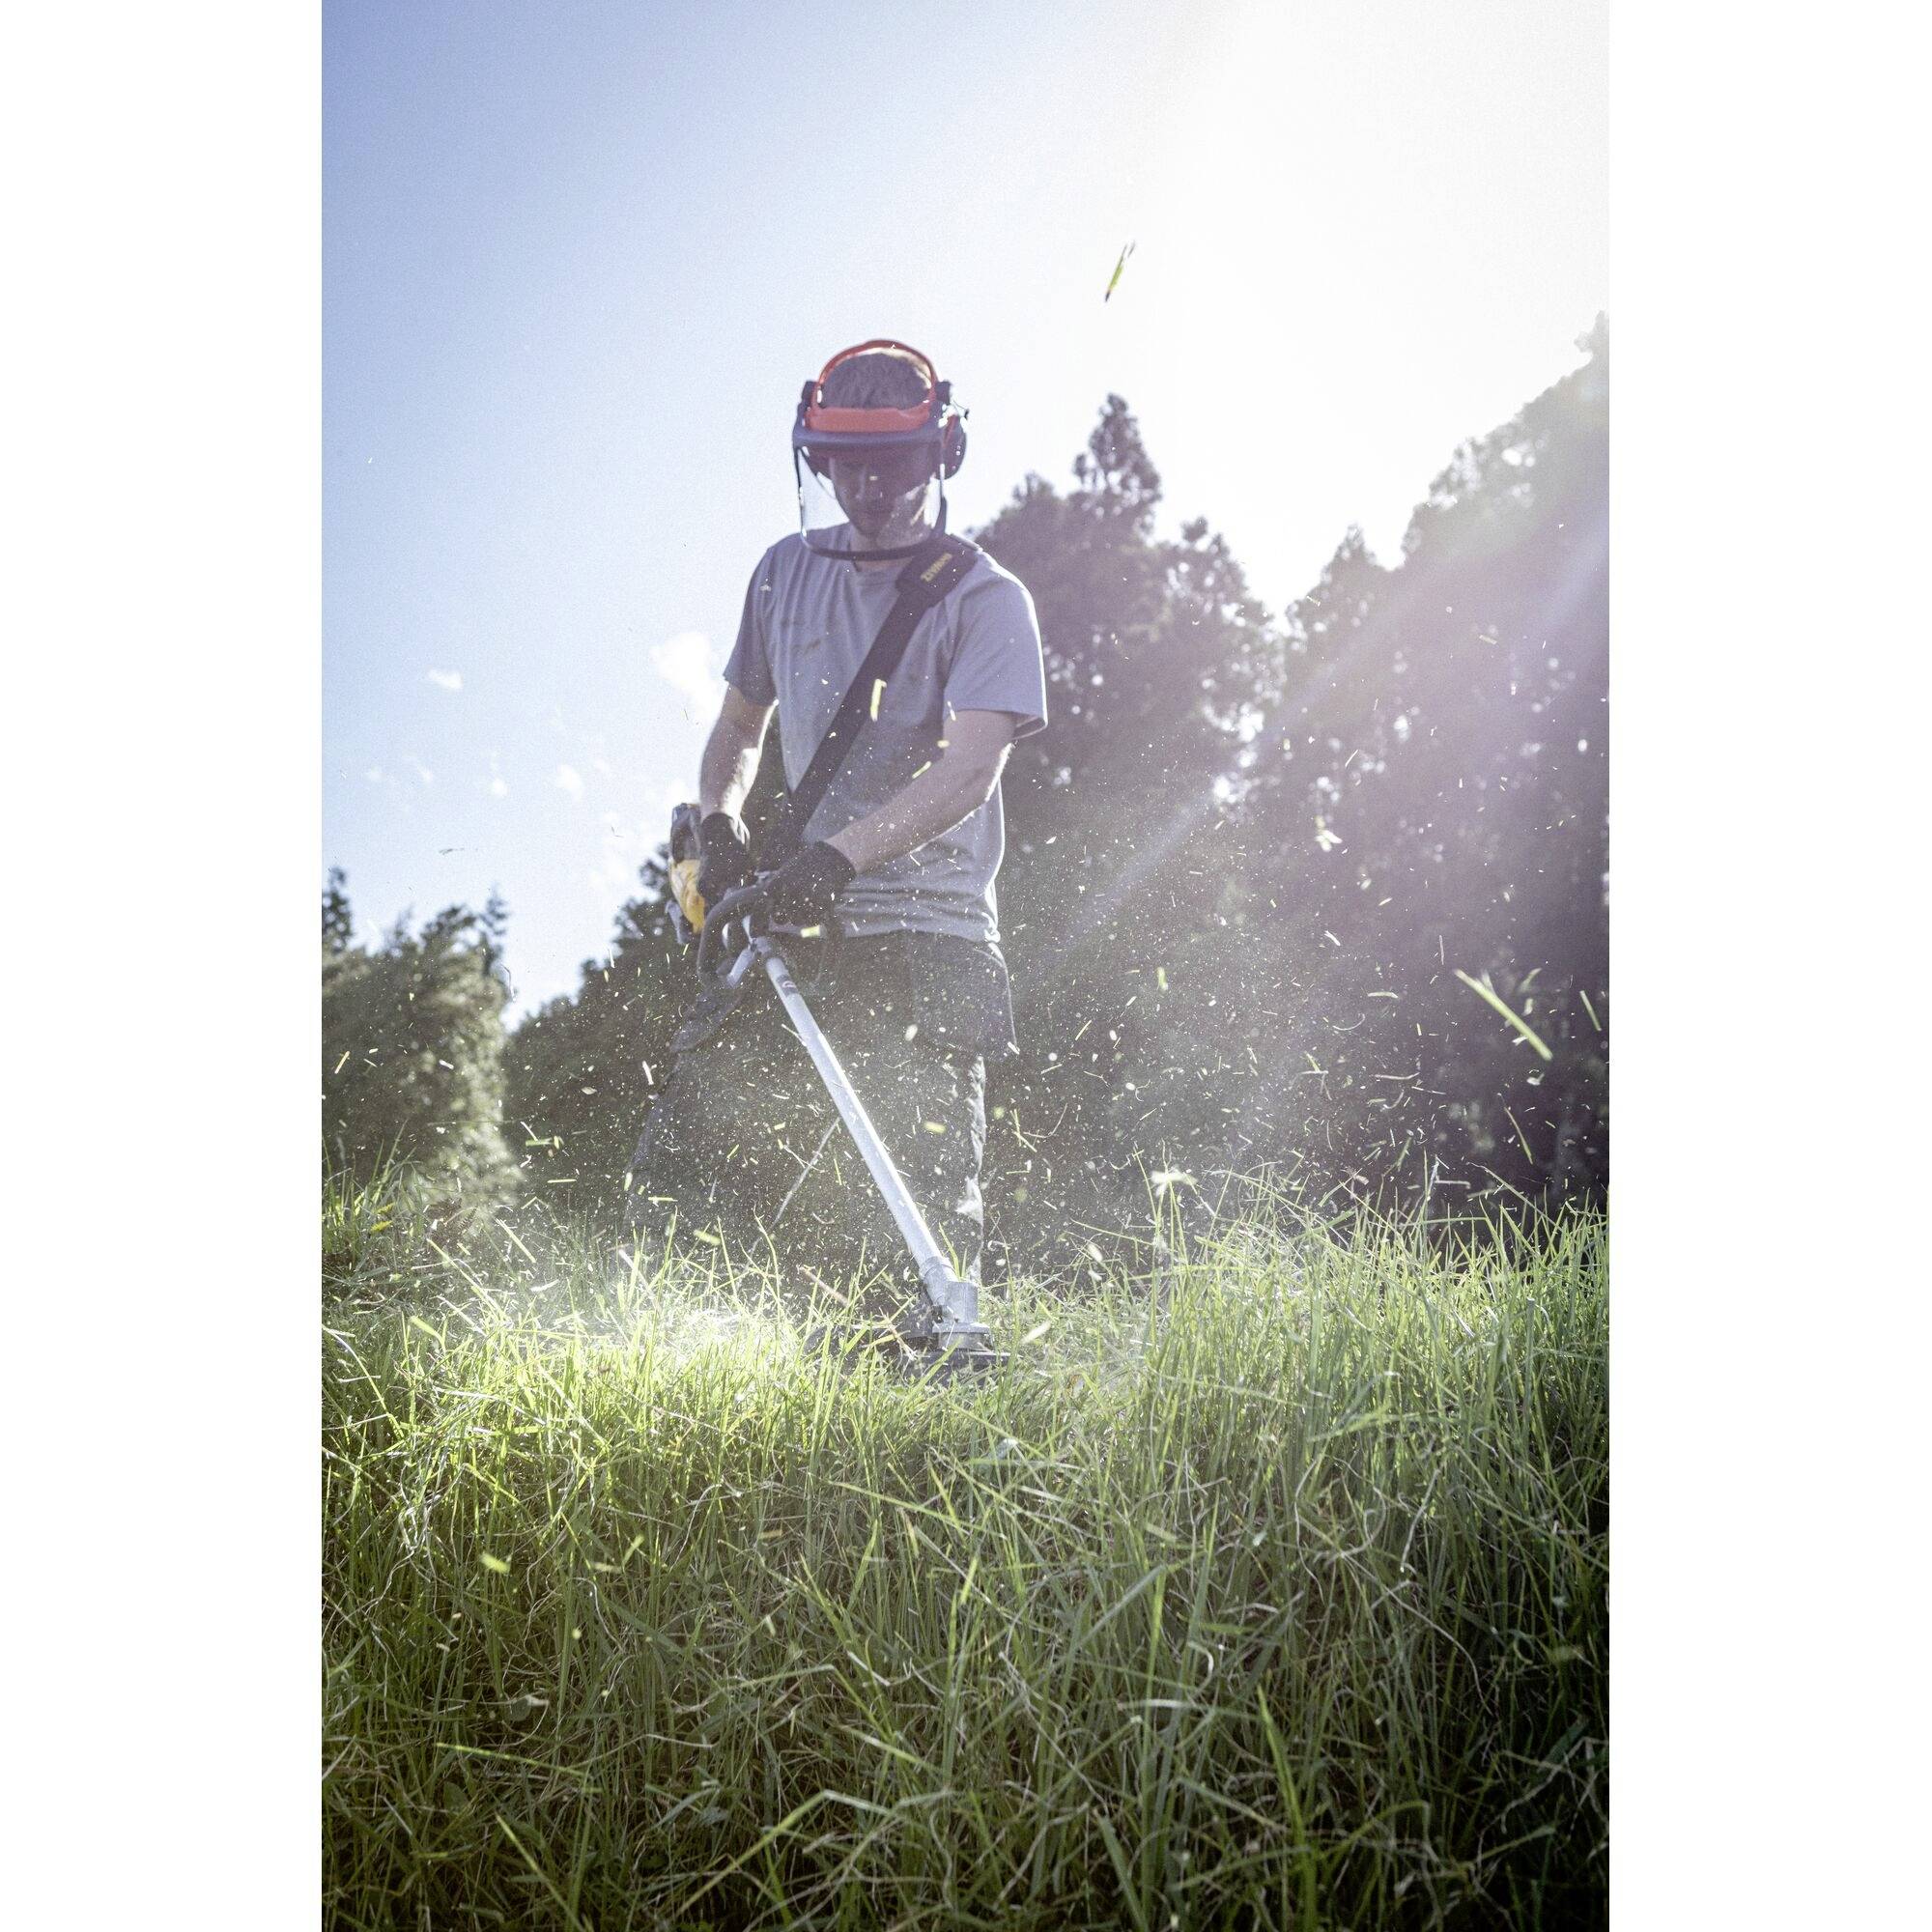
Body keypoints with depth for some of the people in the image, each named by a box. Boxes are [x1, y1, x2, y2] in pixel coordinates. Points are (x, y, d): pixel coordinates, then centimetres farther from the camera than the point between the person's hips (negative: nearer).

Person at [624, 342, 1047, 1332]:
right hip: (796, 925, 5)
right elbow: (738, 728, 24)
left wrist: (840, 853, -31)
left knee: (917, 1223, -11)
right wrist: (719, 822, 3)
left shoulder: (987, 600, -2)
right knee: (672, 1182, 0)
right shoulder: (786, 573, 14)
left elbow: (969, 768, -17)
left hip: (927, 934, -4)